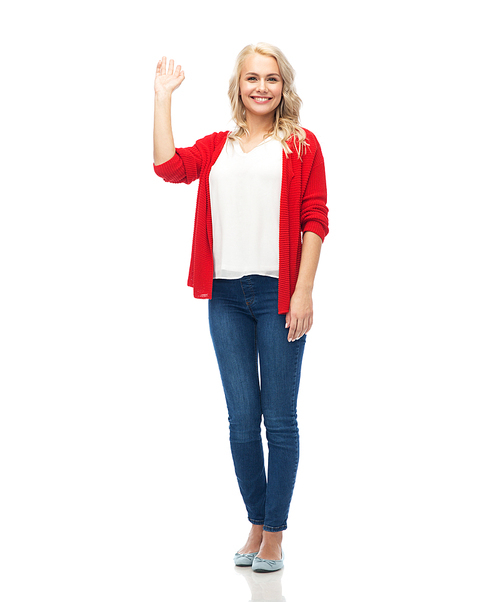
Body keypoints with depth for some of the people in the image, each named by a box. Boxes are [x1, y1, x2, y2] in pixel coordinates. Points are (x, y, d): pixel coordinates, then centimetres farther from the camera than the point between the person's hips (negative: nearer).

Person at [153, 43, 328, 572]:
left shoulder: (301, 145, 4)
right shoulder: (216, 147, 14)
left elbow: (314, 220, -2)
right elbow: (167, 166, -3)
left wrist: (303, 292, -10)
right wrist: (163, 95, 3)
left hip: (279, 294, -3)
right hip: (227, 295, 3)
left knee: (280, 421, 2)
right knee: (241, 420, 8)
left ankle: (274, 535, 13)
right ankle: (255, 524, 21)